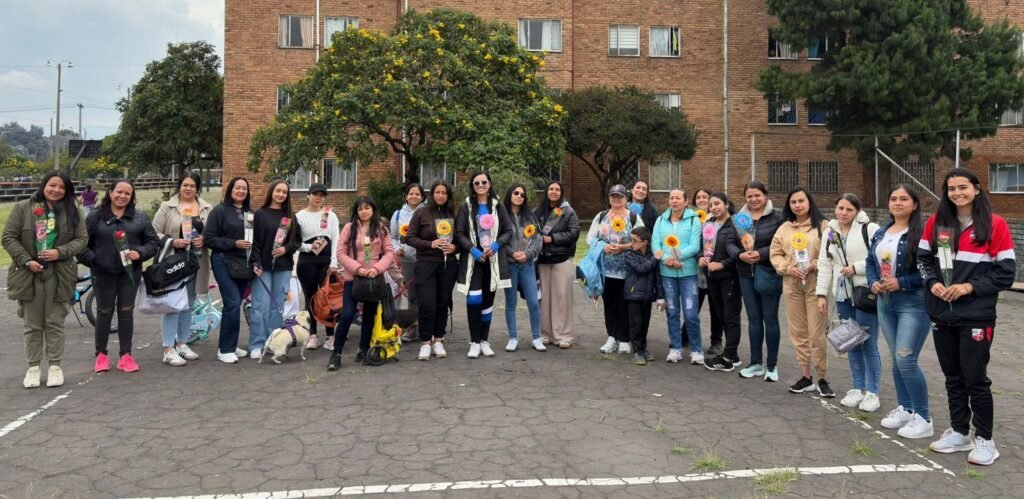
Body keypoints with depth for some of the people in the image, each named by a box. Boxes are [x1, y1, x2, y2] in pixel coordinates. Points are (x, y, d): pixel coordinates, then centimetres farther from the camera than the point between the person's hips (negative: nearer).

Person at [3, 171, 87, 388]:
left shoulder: (72, 212, 4)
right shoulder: (22, 208, 0)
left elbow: (82, 239, 3)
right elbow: (9, 237, -1)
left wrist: (60, 252, -13)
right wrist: (26, 261, -12)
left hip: (59, 275, 0)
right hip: (29, 274, 0)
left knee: (55, 323, 6)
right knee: (33, 325, 8)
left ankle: (55, 366, 15)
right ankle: (33, 367, 17)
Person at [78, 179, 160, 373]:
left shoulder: (140, 217, 5)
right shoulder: (95, 217, 2)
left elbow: (153, 241, 5)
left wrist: (139, 253, -12)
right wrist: (92, 260, -11)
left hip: (130, 272, 1)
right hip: (103, 273, -1)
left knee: (126, 312, 4)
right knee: (104, 312, 8)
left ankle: (125, 355, 12)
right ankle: (101, 354, 21)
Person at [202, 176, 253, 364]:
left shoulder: (250, 213, 13)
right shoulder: (219, 211, -4)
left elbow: (255, 237, 20)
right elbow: (208, 238, -9)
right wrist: (234, 243, -17)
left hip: (244, 264, 6)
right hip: (224, 263, -6)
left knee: (235, 304, 9)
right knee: (233, 303, -13)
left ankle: (230, 345, 20)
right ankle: (225, 349, -3)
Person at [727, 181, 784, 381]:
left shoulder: (777, 217, -6)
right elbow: (730, 243, 6)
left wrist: (761, 254, -21)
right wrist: (740, 254, -13)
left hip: (769, 274, -4)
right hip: (746, 274, 5)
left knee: (770, 318, 2)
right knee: (753, 318, 12)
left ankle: (772, 365, 14)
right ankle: (756, 363, 22)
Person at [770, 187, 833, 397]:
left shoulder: (822, 226, -2)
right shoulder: (784, 228, 10)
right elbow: (775, 254, 9)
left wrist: (814, 265, -18)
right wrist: (788, 268, -8)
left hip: (815, 284, -4)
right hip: (791, 286, 4)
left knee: (817, 333, -4)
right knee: (798, 332, 9)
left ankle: (822, 378, 10)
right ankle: (806, 377, 19)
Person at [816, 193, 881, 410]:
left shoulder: (870, 229, -5)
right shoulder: (830, 233, 12)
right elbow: (825, 266, 11)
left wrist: (856, 268, -15)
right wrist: (822, 294, 6)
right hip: (843, 295, 6)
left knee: (869, 343, -3)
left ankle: (872, 392, 7)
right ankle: (858, 388, 22)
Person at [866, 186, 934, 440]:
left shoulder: (921, 233, -12)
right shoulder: (880, 234, 11)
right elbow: (870, 262, 18)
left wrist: (901, 283, -19)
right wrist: (873, 282, 0)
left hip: (913, 304, -7)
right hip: (885, 303, 7)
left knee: (906, 360, -10)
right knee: (896, 359, 15)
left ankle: (923, 418, 5)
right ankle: (904, 408, 29)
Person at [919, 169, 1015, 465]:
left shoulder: (995, 225, -6)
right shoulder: (936, 223, 6)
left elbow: (1005, 272, -5)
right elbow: (924, 258, 12)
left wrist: (970, 287, -15)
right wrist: (933, 283, -6)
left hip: (976, 316, -4)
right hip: (942, 314, 4)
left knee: (975, 378, 1)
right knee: (953, 376, 14)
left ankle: (984, 440, 16)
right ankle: (959, 432, 28)